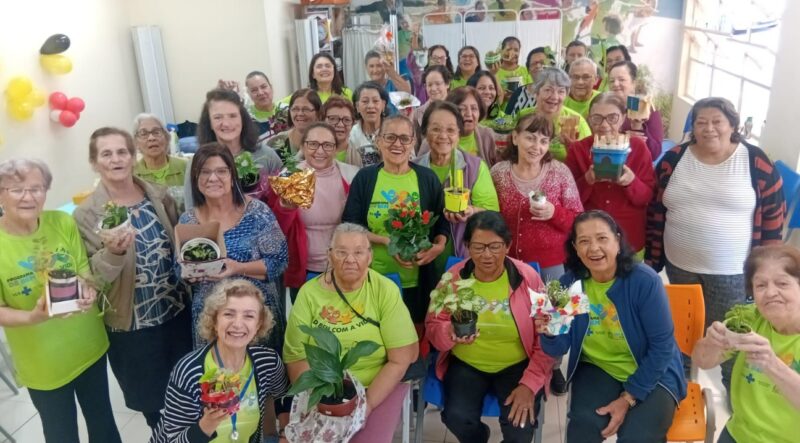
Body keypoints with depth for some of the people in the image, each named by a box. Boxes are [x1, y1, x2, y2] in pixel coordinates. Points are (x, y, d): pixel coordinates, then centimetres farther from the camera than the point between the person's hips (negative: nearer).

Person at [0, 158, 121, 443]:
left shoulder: (63, 222, -9)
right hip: (43, 363, -3)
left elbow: (85, 271, 0)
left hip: (89, 346, 3)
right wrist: (32, 317, -31)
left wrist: (88, 290, -22)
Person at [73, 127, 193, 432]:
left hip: (178, 311, 3)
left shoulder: (159, 196, -1)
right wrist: (113, 253, -33)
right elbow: (92, 277, -15)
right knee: (150, 398, 17)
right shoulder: (86, 214, -12)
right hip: (131, 324, -3)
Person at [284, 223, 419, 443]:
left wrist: (367, 402, -15)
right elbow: (295, 355, -4)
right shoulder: (309, 293, -4)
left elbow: (400, 360, -9)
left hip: (379, 386, -1)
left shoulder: (386, 291, -8)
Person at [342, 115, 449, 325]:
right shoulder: (364, 177, 0)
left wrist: (439, 246, -13)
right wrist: (386, 240, -16)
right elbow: (350, 225, -2)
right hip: (374, 278, -1)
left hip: (417, 280, 1)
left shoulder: (428, 178, 3)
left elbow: (442, 221, 7)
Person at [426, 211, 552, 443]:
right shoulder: (453, 277, -5)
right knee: (457, 417, -23)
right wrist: (450, 332, -23)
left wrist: (530, 384, -16)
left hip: (517, 366, -1)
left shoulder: (528, 277, -9)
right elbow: (433, 326, 1)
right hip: (466, 365, 1)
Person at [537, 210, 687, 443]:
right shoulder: (569, 283, -11)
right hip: (597, 368, 2)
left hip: (652, 373, -2)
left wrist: (628, 397, -14)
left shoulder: (645, 280, -21)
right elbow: (558, 350, -7)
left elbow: (662, 345, -14)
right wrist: (550, 333, -31)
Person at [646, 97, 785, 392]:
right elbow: (656, 212, 2)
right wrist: (652, 260, 3)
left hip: (733, 272, -2)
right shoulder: (674, 159, -3)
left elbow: (773, 217, -3)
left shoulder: (757, 163, -9)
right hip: (679, 267, 3)